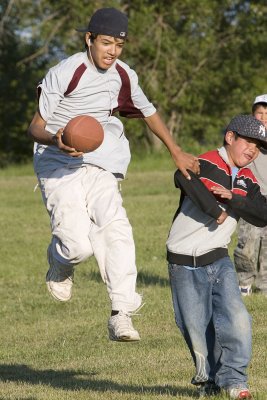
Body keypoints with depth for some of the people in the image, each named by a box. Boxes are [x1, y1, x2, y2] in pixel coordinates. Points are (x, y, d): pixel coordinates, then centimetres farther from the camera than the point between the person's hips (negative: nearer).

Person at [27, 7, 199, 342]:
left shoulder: (123, 76, 5)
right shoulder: (65, 73, -13)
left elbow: (148, 112, 23)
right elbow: (36, 127, -12)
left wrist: (176, 153, 21)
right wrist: (56, 139, -34)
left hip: (99, 168, 5)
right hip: (59, 169, -5)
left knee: (117, 231, -19)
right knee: (78, 245, -21)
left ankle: (121, 315, -20)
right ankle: (60, 265, 17)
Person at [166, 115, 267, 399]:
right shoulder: (207, 164, -12)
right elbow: (184, 176, -36)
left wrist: (231, 199, -18)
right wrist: (215, 210, -31)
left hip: (218, 260, 5)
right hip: (185, 264, -5)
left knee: (236, 319, -12)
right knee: (196, 328, 2)